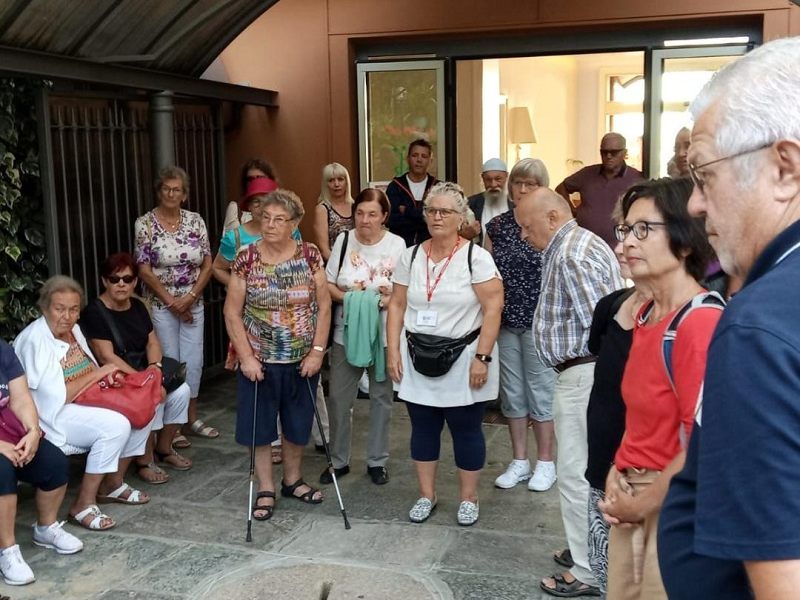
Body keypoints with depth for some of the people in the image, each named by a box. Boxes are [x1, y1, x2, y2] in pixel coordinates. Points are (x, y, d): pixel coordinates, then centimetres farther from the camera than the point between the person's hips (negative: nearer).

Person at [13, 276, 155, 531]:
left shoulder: (73, 329, 6)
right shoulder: (35, 340, -20)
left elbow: (88, 374, 14)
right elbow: (56, 396, -23)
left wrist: (108, 376, -9)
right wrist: (97, 373, -17)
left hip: (85, 401, 9)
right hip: (54, 415, -9)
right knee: (115, 425, -29)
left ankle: (112, 484, 9)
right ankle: (83, 505, -16)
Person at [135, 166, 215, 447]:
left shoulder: (195, 221, 2)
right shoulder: (145, 223, -7)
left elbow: (207, 265, 1)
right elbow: (144, 270, -9)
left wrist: (190, 297, -9)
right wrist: (172, 301, -11)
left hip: (193, 304, 3)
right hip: (161, 305, -3)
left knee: (194, 361, 8)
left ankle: (192, 419, 24)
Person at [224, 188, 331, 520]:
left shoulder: (310, 255, -5)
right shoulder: (246, 258, -9)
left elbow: (323, 305, -2)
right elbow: (232, 312, -6)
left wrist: (318, 351, -8)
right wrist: (246, 357, -11)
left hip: (302, 361, 2)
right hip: (260, 361, -1)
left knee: (298, 424, 15)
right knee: (259, 426, 8)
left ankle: (293, 480, 36)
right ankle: (266, 490, 25)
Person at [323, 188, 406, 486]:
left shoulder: (397, 244, -6)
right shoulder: (343, 240, 1)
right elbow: (327, 285, 4)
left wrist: (384, 302, -22)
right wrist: (348, 298, -14)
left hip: (384, 334, -1)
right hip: (346, 333, 2)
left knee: (381, 398, 10)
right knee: (339, 398, 6)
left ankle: (377, 460, 25)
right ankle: (339, 460, 23)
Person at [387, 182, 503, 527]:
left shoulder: (476, 257, -9)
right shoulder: (411, 256, 5)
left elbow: (493, 308, -13)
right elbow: (397, 306, 7)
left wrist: (482, 357, -16)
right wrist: (393, 351, 0)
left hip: (462, 359, -4)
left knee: (466, 430, 7)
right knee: (423, 428, 13)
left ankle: (468, 498, 23)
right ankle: (426, 495, 28)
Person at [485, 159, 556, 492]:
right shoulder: (497, 225, 7)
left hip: (539, 321, -4)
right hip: (505, 321, 4)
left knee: (540, 390, 4)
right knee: (512, 391, 11)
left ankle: (545, 462, 18)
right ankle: (519, 461, 23)